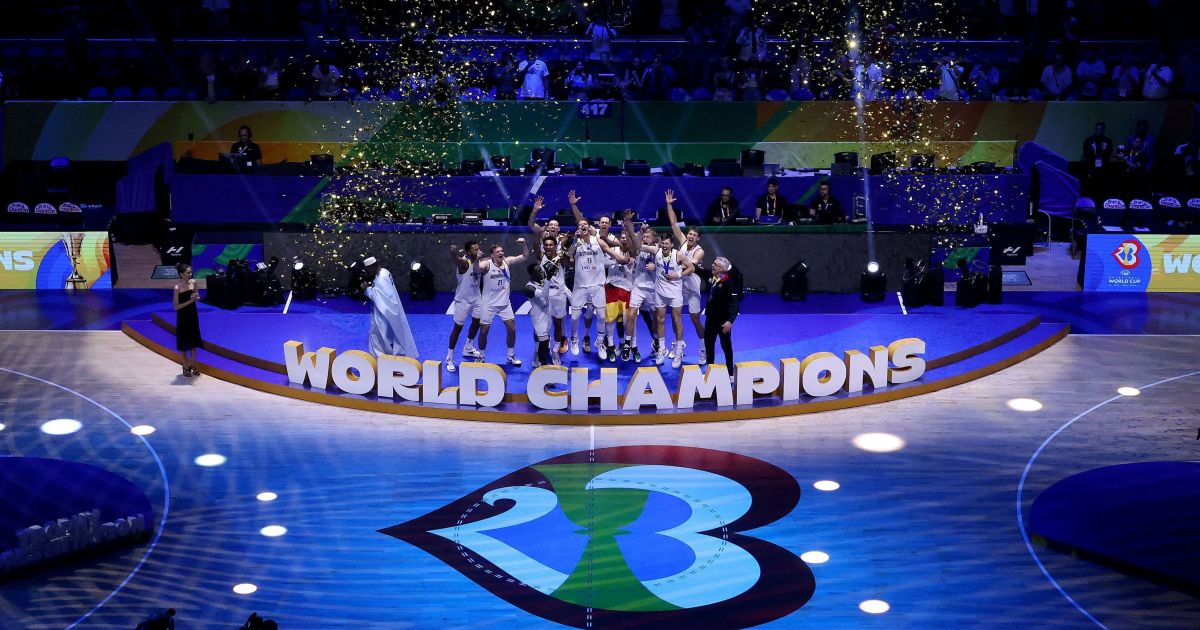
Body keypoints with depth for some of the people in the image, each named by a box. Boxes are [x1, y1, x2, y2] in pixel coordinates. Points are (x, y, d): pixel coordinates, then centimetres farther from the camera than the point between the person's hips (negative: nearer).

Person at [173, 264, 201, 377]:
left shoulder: (193, 282, -5)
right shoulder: (177, 288, -20)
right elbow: (176, 307, -17)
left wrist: (196, 297, -14)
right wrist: (190, 300, -24)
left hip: (193, 314, 5)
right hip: (183, 317, -5)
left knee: (193, 340, 14)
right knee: (183, 342, 8)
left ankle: (193, 365, 29)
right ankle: (186, 367, 22)